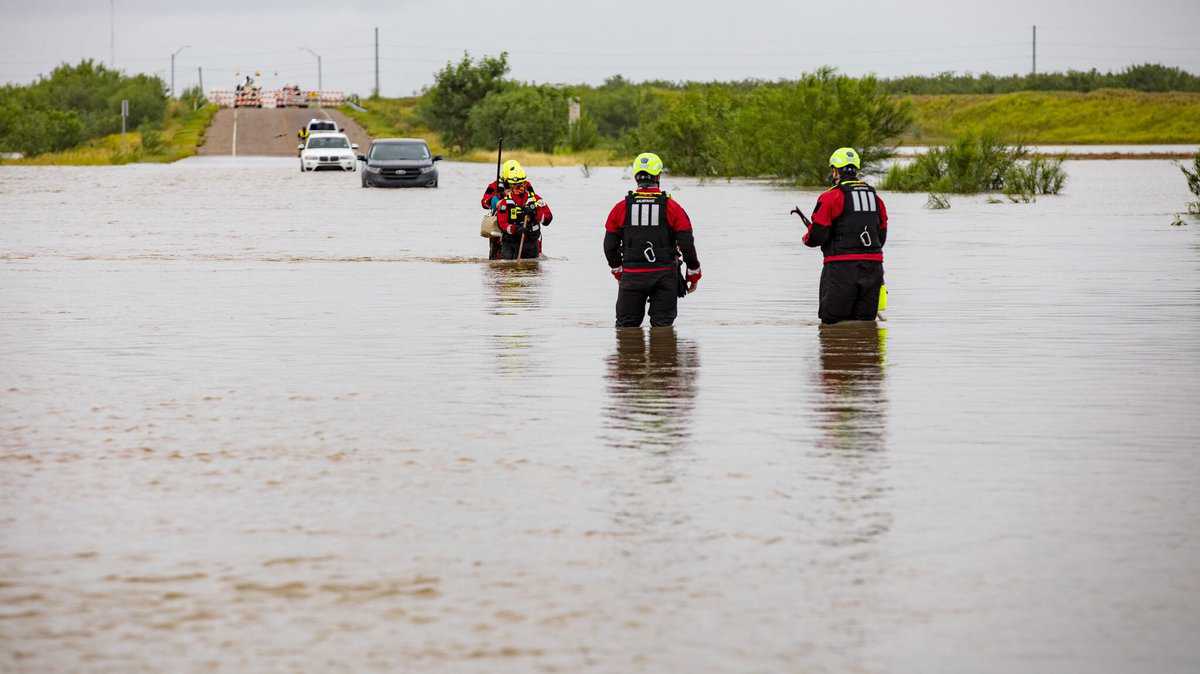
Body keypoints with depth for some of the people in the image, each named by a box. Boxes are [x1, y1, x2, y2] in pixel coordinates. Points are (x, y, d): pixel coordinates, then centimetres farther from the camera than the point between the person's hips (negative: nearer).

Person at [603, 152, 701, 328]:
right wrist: (694, 273, 9)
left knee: (626, 325, 8)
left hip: (631, 276, 1)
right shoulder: (672, 207, -4)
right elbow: (687, 244, -5)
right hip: (664, 276, -1)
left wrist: (617, 271, 22)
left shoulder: (621, 207, 1)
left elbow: (610, 246, 6)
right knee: (662, 326, 4)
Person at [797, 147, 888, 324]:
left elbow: (818, 234, -9)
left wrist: (807, 238, 13)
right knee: (865, 321, 7)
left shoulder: (832, 197, -8)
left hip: (841, 268, -5)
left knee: (831, 322, -1)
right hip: (873, 266, 5)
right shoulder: (875, 196, 12)